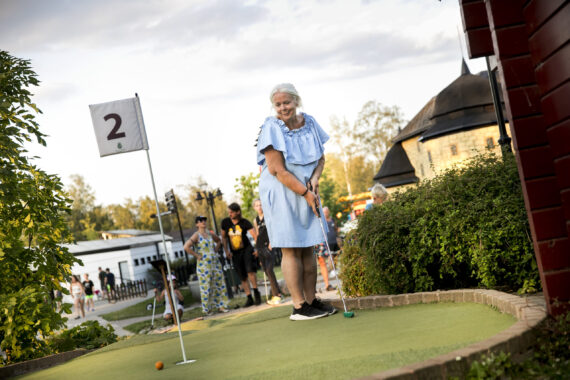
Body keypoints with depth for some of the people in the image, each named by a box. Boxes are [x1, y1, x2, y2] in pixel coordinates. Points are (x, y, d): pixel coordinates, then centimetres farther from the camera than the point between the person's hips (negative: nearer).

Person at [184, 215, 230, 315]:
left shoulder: (210, 234, 10)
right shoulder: (196, 235, -8)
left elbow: (219, 241, 30)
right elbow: (186, 247, -19)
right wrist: (196, 255, -15)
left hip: (215, 262, 6)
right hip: (204, 265, -6)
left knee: (219, 284, 7)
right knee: (206, 286, -3)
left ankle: (220, 306, 16)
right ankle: (206, 309, 6)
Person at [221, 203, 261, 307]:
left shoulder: (245, 222, -8)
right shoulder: (225, 222, -2)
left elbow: (255, 235, -18)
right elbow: (223, 237, 11)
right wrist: (226, 251, 3)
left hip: (246, 249, -3)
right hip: (235, 253, 3)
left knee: (250, 270, -23)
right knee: (243, 277, 3)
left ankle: (256, 292, -7)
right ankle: (249, 299, 10)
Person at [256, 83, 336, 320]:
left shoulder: (310, 124, 4)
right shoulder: (271, 129, -14)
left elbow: (321, 158, 11)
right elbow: (278, 170, -17)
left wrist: (315, 178, -9)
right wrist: (305, 193, -17)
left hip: (306, 192, 6)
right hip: (281, 194, -6)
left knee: (308, 248, 7)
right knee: (291, 250, -4)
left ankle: (311, 300, 13)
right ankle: (299, 307, -2)